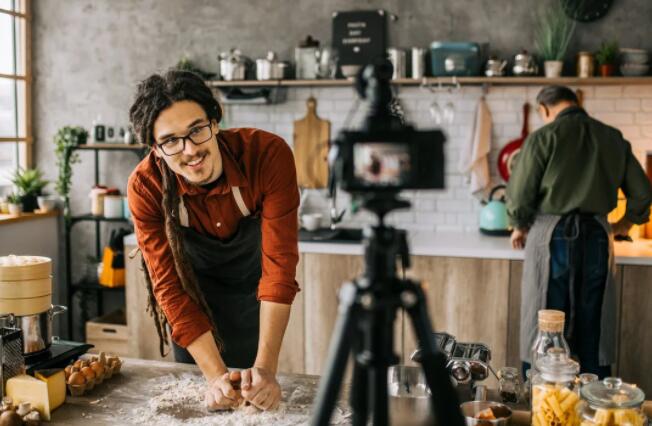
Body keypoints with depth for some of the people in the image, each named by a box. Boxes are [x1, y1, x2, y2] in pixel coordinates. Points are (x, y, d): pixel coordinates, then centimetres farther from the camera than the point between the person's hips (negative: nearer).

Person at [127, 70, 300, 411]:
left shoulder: (269, 154, -33)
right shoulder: (145, 187, -28)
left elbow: (279, 265, -32)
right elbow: (169, 285, -25)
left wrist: (265, 368, -37)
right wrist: (215, 375, -32)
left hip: (252, 290, 0)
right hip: (194, 294, 1)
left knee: (252, 390, 14)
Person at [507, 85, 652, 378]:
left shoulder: (543, 137, -5)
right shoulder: (613, 138, 9)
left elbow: (519, 194, -9)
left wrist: (520, 227, 9)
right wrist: (625, 224, 28)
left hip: (552, 236, -4)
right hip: (597, 236, 4)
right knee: (595, 332, 13)